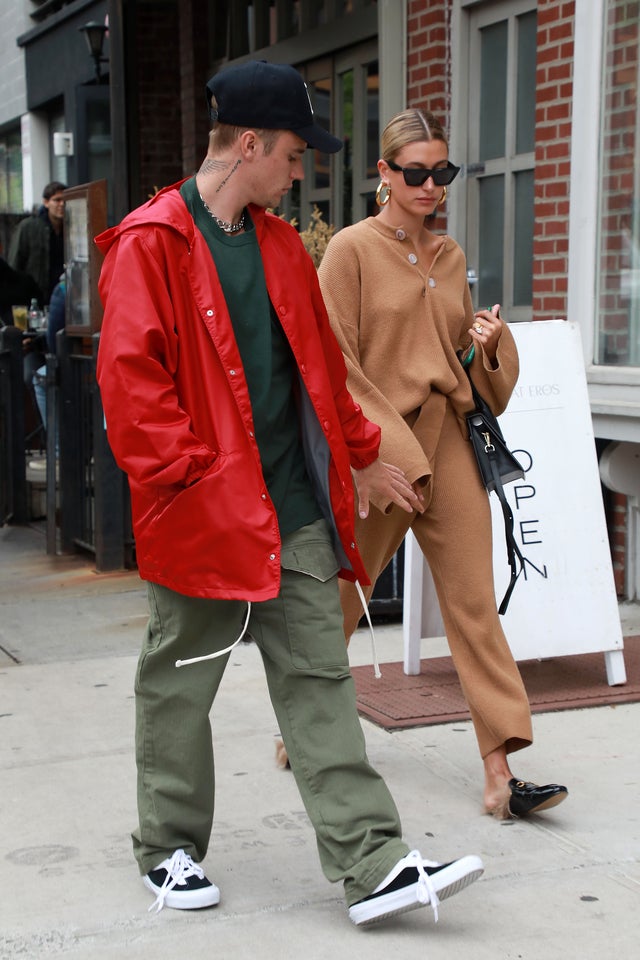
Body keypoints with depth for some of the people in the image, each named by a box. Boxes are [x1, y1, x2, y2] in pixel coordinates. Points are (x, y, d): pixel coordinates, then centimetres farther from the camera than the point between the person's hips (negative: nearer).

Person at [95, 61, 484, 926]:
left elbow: (321, 363, 23)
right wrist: (184, 473, -17)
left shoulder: (281, 245, 14)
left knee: (320, 685, 5)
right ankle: (170, 851, 27)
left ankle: (374, 868, 6)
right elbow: (130, 377, -14)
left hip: (297, 511, 6)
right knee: (179, 689, 9)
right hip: (202, 513, -6)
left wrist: (361, 456, 26)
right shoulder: (151, 245, -9)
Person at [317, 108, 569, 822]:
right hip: (375, 445, -5)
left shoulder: (451, 256, 12)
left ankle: (500, 775, -2)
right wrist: (394, 453, -15)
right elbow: (337, 366, -10)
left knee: (474, 601, -2)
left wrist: (489, 342, -1)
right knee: (342, 598, 9)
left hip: (449, 442, 5)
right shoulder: (352, 249, -5)